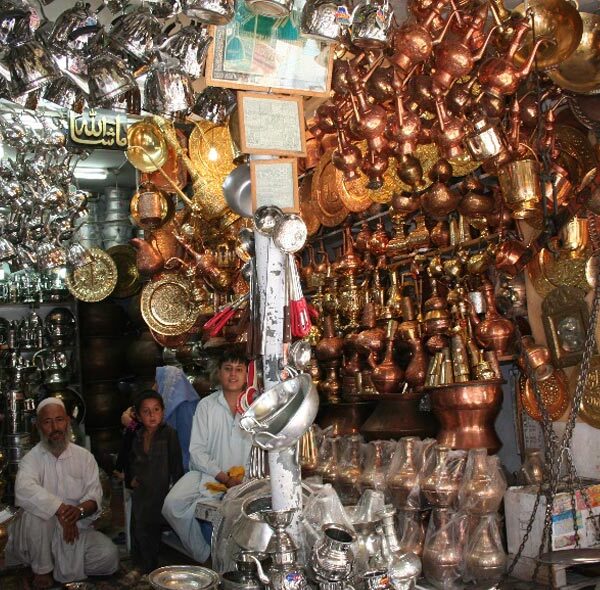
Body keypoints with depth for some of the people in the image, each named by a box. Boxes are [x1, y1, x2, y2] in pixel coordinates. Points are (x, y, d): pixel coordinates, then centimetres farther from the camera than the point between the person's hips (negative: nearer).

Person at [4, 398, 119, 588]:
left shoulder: (84, 457, 2)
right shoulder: (32, 458, -8)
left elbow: (95, 497, -5)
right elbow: (24, 490, -30)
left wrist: (79, 510, -28)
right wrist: (60, 510, -35)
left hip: (76, 529, 2)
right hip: (42, 531, -2)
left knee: (109, 556, -21)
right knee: (35, 511, -33)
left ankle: (63, 568, 5)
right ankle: (42, 569, -10)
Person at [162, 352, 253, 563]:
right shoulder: (206, 405, 6)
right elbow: (197, 451, 0)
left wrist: (244, 475, -15)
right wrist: (222, 476, -12)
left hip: (244, 478, -1)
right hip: (206, 473, 1)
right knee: (173, 504, -23)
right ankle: (203, 558, -5)